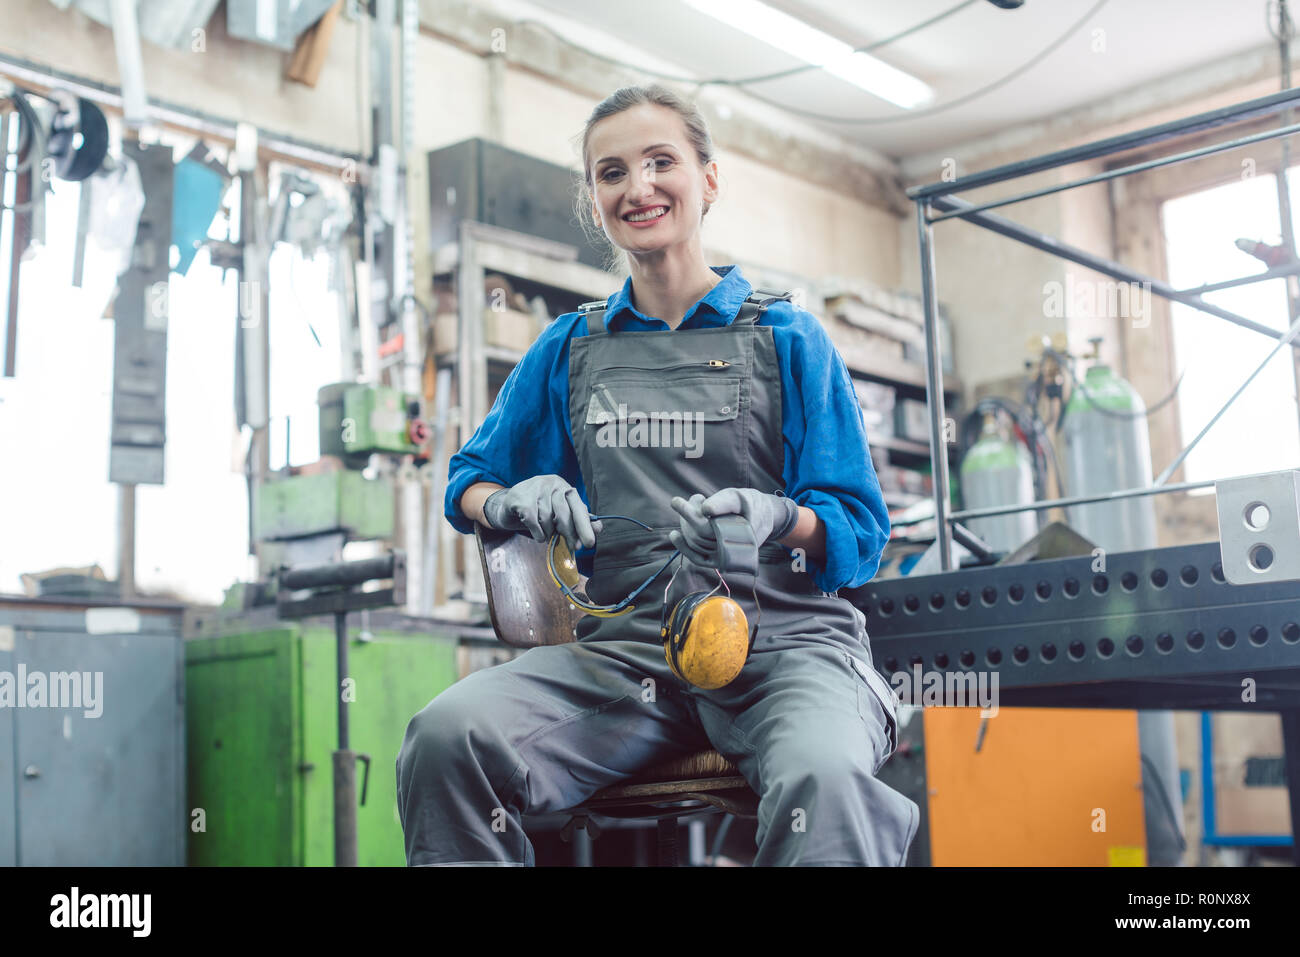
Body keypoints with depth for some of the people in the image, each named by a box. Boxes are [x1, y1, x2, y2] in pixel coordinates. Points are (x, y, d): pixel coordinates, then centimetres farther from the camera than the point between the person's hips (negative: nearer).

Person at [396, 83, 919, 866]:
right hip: (624, 648, 3)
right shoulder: (568, 351, 17)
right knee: (448, 736, -26)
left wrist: (778, 520, -17)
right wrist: (512, 502, -1)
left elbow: (861, 534, 6)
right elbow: (470, 482, 23)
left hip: (782, 634, -3)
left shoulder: (787, 338, 9)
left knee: (820, 776, -40)